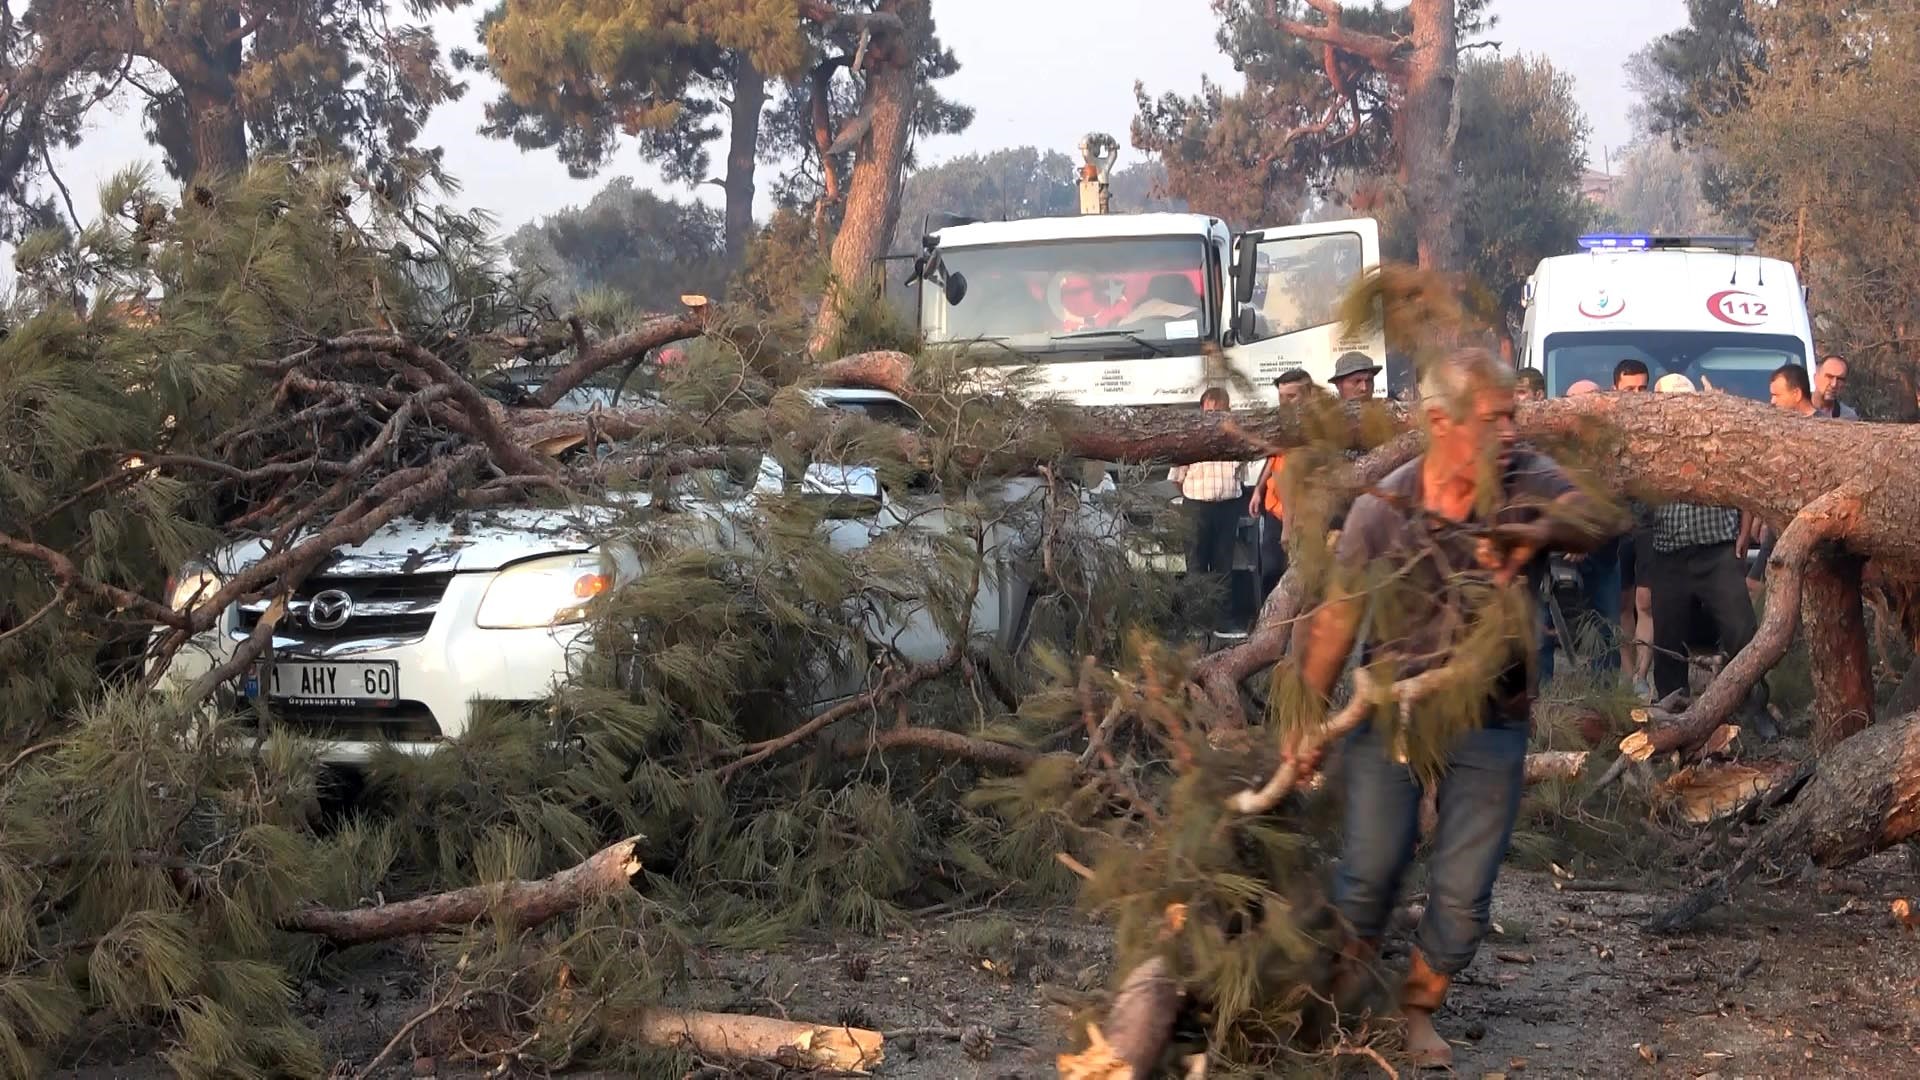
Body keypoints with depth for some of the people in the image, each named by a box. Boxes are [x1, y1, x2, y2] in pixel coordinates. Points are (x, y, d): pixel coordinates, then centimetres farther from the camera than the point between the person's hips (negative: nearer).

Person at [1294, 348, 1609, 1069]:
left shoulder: (1527, 481, -8)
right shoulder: (1381, 508, -11)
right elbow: (1336, 619, -3)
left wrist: (1539, 532, -40)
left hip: (1490, 726, 1)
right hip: (1391, 716, -1)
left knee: (1463, 892, 1)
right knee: (1371, 871, 1)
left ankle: (1418, 1009, 24)